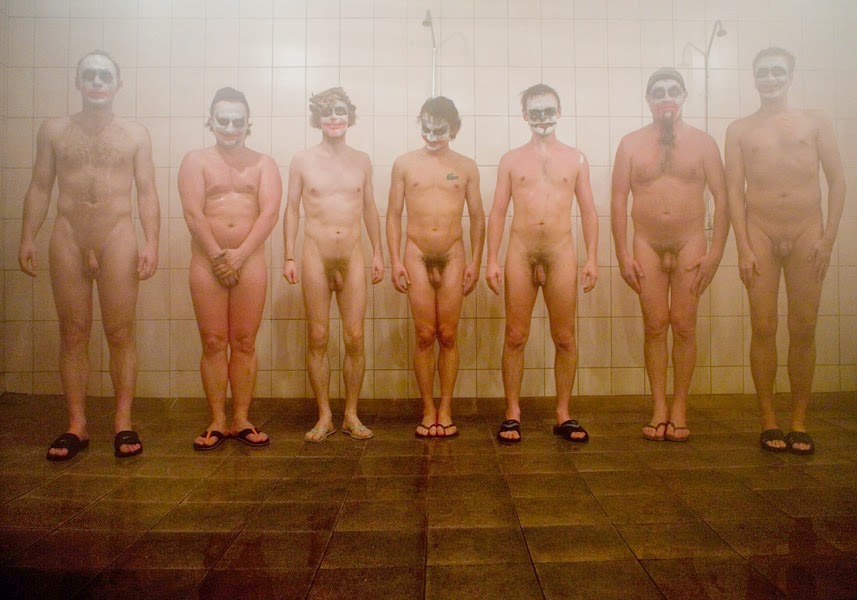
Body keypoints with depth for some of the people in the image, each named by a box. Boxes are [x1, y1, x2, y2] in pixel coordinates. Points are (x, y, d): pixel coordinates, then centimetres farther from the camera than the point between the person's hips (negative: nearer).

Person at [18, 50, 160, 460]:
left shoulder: (135, 135, 9)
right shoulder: (53, 131, 12)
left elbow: (146, 192, 3)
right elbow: (40, 187, 11)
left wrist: (151, 243, -7)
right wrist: (27, 238, 2)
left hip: (117, 238, -1)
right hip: (67, 239, 2)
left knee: (120, 333, -1)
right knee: (73, 333, 4)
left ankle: (123, 422, 8)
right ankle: (76, 426, 12)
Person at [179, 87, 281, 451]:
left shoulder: (263, 163, 10)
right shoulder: (196, 160, 9)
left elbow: (270, 213, -3)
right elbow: (193, 213, -3)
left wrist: (239, 255, -13)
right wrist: (217, 256, -13)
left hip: (250, 261, 0)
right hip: (206, 261, 0)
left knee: (244, 342, 3)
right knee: (213, 342, 1)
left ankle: (242, 421, 12)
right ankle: (217, 423, 10)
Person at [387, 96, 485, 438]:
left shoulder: (466, 167, 8)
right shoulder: (405, 164, 7)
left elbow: (477, 217, 10)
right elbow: (393, 214, 7)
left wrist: (475, 262, 4)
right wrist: (395, 260, -1)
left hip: (453, 257, 1)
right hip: (417, 256, 0)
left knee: (448, 336, 2)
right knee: (425, 336, 0)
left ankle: (445, 410, 13)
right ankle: (428, 410, 12)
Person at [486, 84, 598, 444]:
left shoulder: (575, 159, 12)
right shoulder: (511, 160, 10)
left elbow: (588, 211, 10)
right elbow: (497, 212, 7)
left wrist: (592, 258, 1)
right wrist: (492, 260, -2)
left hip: (561, 252, 1)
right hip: (520, 252, 0)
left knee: (564, 338, 4)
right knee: (515, 337, 1)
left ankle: (563, 415, 15)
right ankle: (512, 414, 11)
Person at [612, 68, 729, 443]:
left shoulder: (702, 142, 5)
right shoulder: (631, 144, 6)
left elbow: (722, 198, 3)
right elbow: (618, 201, 2)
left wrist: (715, 252, -5)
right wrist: (622, 255, -4)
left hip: (689, 243, 0)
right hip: (647, 245, 0)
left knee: (683, 325, -2)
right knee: (654, 325, 0)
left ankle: (679, 408, 8)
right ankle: (658, 408, 8)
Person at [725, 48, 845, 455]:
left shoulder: (815, 123, 11)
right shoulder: (739, 130, 9)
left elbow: (837, 181, 8)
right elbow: (734, 191, 3)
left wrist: (828, 236, -3)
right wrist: (743, 248, -6)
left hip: (806, 233, 1)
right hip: (760, 233, -1)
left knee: (803, 330, 2)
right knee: (764, 329, -2)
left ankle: (799, 422, 13)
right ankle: (768, 422, 8)